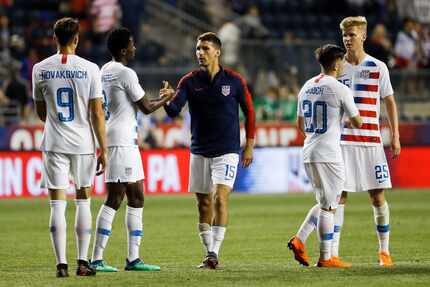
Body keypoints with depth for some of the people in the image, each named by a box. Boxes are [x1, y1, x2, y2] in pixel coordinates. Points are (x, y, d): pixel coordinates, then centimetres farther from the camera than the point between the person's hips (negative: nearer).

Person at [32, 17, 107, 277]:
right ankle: (83, 262, 12)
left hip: (54, 144, 1)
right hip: (83, 143, 0)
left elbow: (41, 112, 11)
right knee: (83, 200, 12)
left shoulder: (40, 69, 0)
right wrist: (103, 150, 0)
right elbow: (97, 113, -6)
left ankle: (61, 263, -5)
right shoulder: (89, 69, -6)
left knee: (58, 204, 1)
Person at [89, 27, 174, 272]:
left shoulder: (105, 71, 15)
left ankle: (133, 258, 11)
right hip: (122, 140, -10)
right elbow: (147, 107, -9)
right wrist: (168, 97, 7)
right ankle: (97, 259, -12)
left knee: (136, 198, 11)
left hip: (125, 141, 10)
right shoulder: (126, 73, -14)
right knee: (115, 199, -10)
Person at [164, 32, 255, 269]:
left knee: (220, 198, -16)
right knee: (203, 203, 6)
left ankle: (214, 253, -17)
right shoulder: (190, 81, 1)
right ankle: (209, 254, 15)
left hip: (227, 151, -3)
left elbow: (249, 111, 6)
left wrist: (249, 145, 4)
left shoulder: (234, 80, -3)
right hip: (199, 151, 3)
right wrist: (167, 101, -32)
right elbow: (174, 110, -9)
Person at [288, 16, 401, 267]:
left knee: (378, 196, 2)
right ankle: (333, 254, -4)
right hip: (341, 141, 0)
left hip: (371, 141, 0)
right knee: (339, 197, -5)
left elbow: (390, 102, 11)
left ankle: (384, 251, 14)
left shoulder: (378, 67, 5)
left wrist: (395, 137, 5)